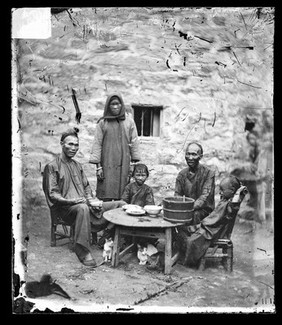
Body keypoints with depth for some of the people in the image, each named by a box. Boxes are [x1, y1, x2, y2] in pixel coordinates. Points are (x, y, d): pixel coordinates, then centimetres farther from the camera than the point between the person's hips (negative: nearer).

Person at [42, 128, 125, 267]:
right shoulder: (52, 166, -2)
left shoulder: (77, 165, 21)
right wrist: (71, 201, -23)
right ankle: (83, 251, -37)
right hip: (64, 208, -7)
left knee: (121, 204, -7)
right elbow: (52, 195, -8)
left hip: (83, 204, 7)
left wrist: (90, 199, 0)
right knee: (83, 208, -44)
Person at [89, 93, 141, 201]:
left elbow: (134, 142, 6)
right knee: (107, 197, -3)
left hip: (124, 164, 1)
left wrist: (135, 163, 1)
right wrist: (98, 166, -5)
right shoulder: (102, 123, 3)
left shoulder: (129, 121, 7)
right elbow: (97, 144, 1)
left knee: (122, 198, 1)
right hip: (107, 164, -1)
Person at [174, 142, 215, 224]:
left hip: (204, 209, -4)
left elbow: (205, 196, -16)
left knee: (194, 215, -34)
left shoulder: (208, 173, -8)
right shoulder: (182, 174, 7)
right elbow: (177, 194, 7)